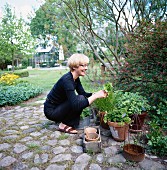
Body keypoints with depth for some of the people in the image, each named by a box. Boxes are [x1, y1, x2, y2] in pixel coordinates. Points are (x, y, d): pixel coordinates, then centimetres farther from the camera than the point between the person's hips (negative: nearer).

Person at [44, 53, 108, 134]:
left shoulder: (75, 78, 0)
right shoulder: (67, 80, -28)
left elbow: (83, 93, 5)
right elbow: (75, 105, -34)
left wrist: (97, 93, -13)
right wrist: (96, 96, -30)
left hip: (59, 107, 9)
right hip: (51, 111, -9)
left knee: (84, 99, 0)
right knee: (80, 100, -24)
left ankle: (66, 122, 8)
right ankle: (64, 125, -8)